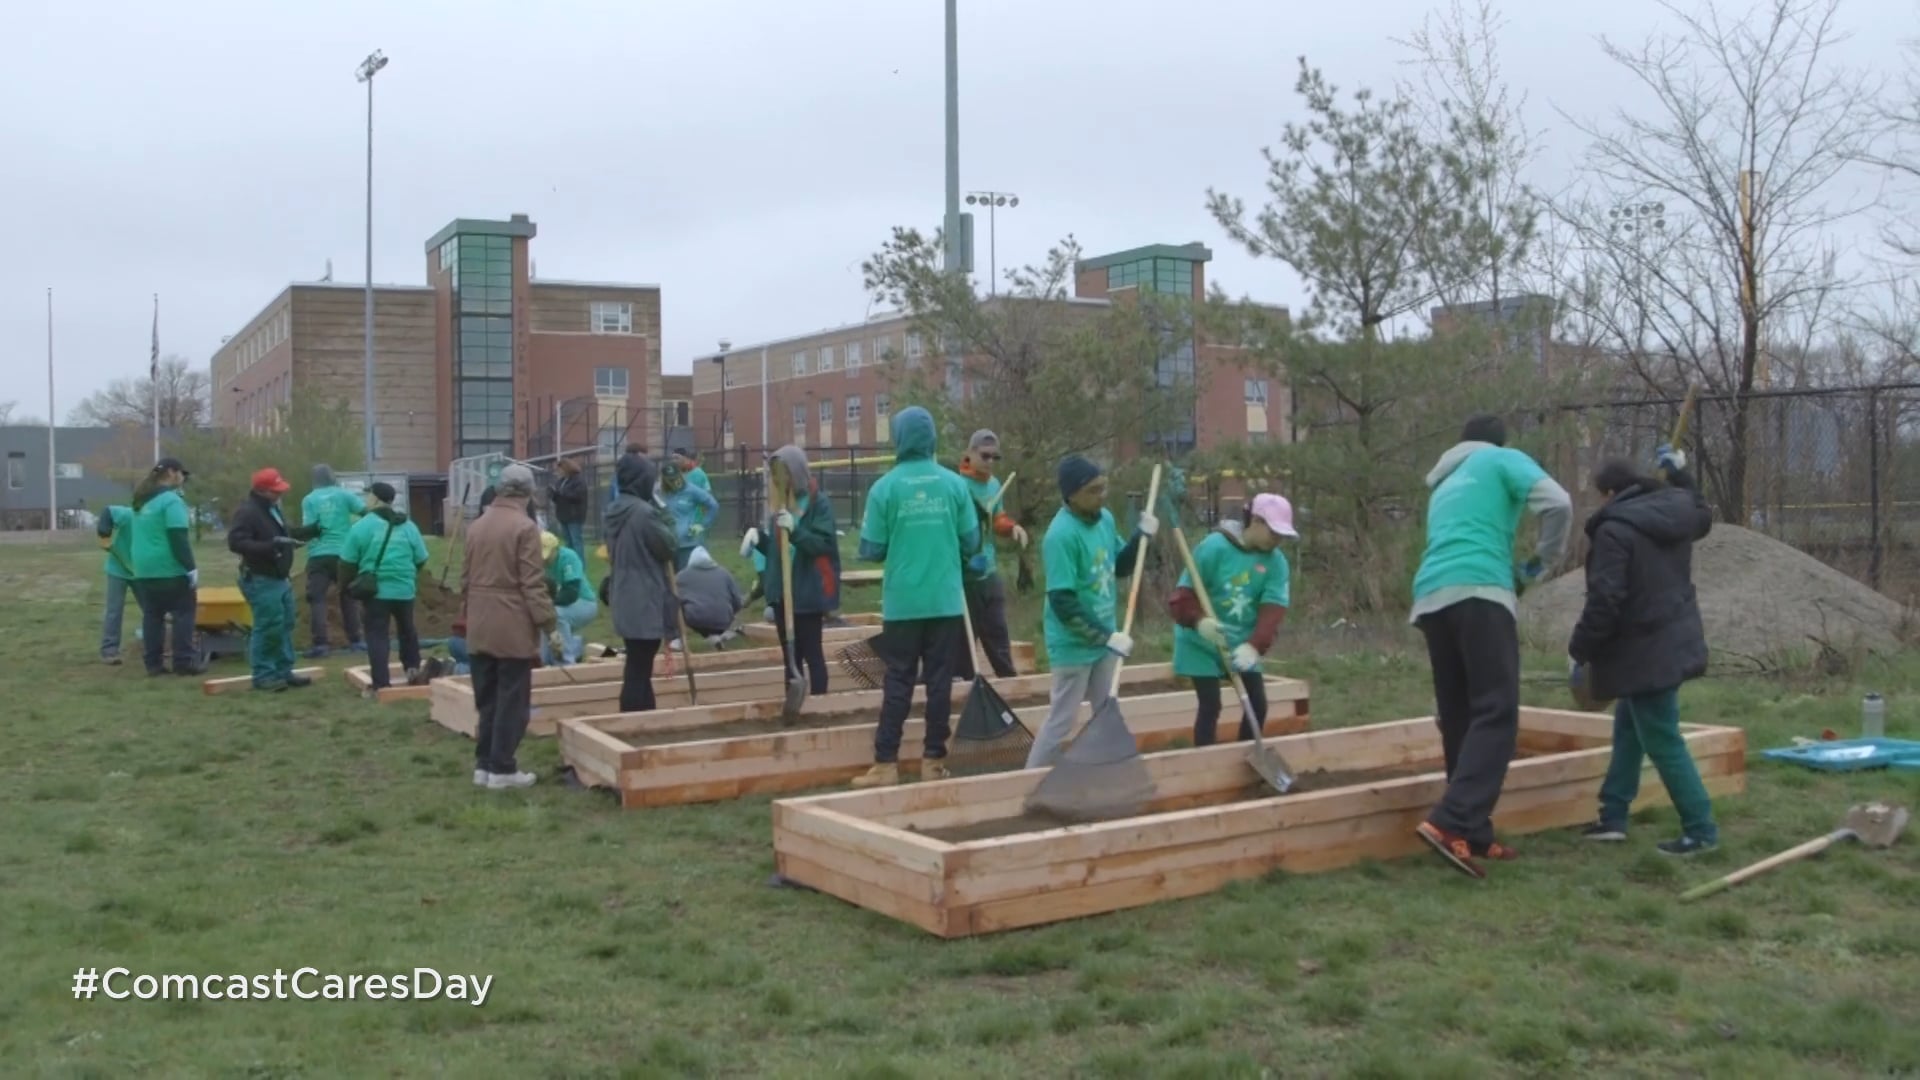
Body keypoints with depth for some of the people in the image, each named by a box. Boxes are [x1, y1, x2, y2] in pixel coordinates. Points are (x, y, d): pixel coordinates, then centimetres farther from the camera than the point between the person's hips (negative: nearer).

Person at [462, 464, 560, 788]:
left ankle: (483, 764, 17)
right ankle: (502, 768, 2)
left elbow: (466, 578, 16)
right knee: (511, 701, 0)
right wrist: (550, 624, -10)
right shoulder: (525, 527, -12)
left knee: (486, 701, 13)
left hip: (479, 628, 7)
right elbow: (533, 583, -15)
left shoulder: (476, 526, 10)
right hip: (513, 628, -7)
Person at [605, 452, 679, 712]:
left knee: (637, 667, 17)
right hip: (645, 602, -9)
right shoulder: (645, 512, -20)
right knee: (639, 671, -4)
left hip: (626, 600, 9)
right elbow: (667, 547, -10)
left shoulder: (617, 511, 8)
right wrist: (665, 516, 3)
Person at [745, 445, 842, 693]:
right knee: (790, 656, 12)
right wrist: (759, 538, -3)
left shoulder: (819, 502, -10)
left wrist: (794, 530, -30)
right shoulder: (779, 502, 11)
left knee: (812, 654, -1)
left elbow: (824, 544, -18)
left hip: (809, 592, -7)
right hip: (781, 592, 7)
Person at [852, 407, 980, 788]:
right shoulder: (954, 483, -1)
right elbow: (972, 543, 3)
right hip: (946, 600, 1)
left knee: (897, 682, 4)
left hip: (902, 602, -1)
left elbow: (871, 550, -4)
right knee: (939, 680, 7)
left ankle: (886, 764, 4)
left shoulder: (885, 487, -6)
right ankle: (933, 760, 12)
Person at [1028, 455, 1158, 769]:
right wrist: (1107, 637, -24)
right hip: (1074, 644, -8)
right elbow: (1063, 604, -27)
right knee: (1061, 720, 1)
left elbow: (1121, 568, 14)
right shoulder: (1061, 535, -25)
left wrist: (1141, 535, -3)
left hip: (1105, 638, 8)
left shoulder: (1105, 519, 0)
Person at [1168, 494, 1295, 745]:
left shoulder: (1276, 561, -7)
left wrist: (1254, 646, -30)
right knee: (1210, 705, -8)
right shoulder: (1215, 546, -19)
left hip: (1242, 644, 5)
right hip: (1202, 643, -5)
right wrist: (1199, 620, -37)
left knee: (1258, 703, 4)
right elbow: (1185, 590, -18)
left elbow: (1273, 608, -15)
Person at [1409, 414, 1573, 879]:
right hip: (1477, 593, -7)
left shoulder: (1444, 487, 33)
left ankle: (1473, 834, 7)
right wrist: (1544, 559, 12)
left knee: (1457, 719, 8)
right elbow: (1558, 503, -3)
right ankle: (1449, 822, -25)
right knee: (1496, 712, -11)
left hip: (1430, 598, 7)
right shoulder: (1503, 460, 14)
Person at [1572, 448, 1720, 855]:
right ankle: (1613, 816, 22)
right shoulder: (1675, 512, 6)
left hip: (1645, 651, -10)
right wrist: (1679, 473, 40)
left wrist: (1580, 648, -11)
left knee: (1662, 742, -3)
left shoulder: (1615, 530, -19)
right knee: (1628, 728, 18)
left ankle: (1701, 829, 1)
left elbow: (1604, 599, -22)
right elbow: (1701, 516, 33)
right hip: (1674, 641, 10)